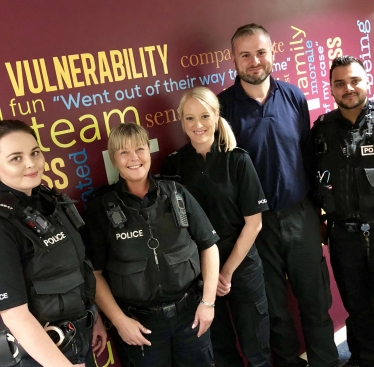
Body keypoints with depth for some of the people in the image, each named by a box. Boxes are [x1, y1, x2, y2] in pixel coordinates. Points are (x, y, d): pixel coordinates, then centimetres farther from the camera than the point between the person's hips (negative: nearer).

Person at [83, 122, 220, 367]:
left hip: (189, 311, 2)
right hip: (140, 322, -2)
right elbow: (95, 273, -4)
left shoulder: (177, 194, -4)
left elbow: (209, 246, 2)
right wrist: (119, 320, -9)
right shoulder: (101, 208, -8)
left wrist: (208, 301, -2)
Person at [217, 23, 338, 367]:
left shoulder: (294, 96, 1)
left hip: (301, 215, 3)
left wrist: (317, 208, 9)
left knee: (316, 299, 14)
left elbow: (308, 153, 7)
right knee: (274, 307, 15)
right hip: (256, 221, -2)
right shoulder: (223, 106, -9)